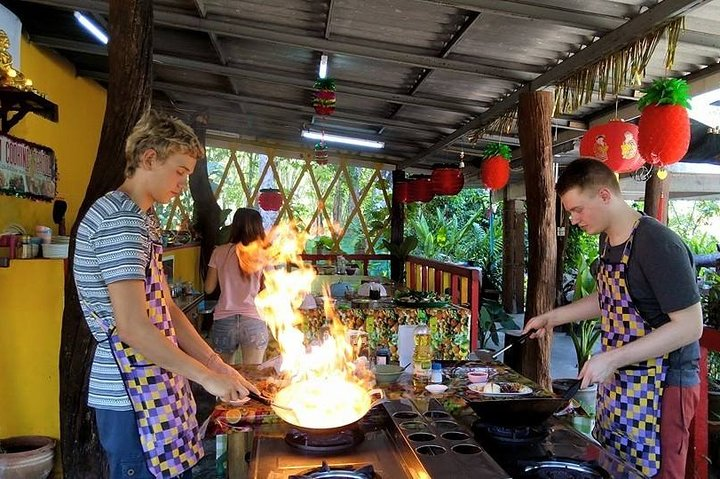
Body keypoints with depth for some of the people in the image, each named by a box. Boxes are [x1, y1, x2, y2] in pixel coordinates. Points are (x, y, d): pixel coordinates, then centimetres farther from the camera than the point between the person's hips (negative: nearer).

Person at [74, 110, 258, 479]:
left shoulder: (141, 219, 16)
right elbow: (131, 326, -24)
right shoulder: (120, 218, -17)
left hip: (157, 388, 9)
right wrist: (206, 376, -18)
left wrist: (219, 366, 9)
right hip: (132, 397, -9)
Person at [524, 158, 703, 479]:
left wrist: (612, 359, -25)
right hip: (617, 380, 8)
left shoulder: (658, 244, -21)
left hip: (660, 388, -8)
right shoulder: (608, 239, 6)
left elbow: (690, 326, -22)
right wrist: (554, 317, 10)